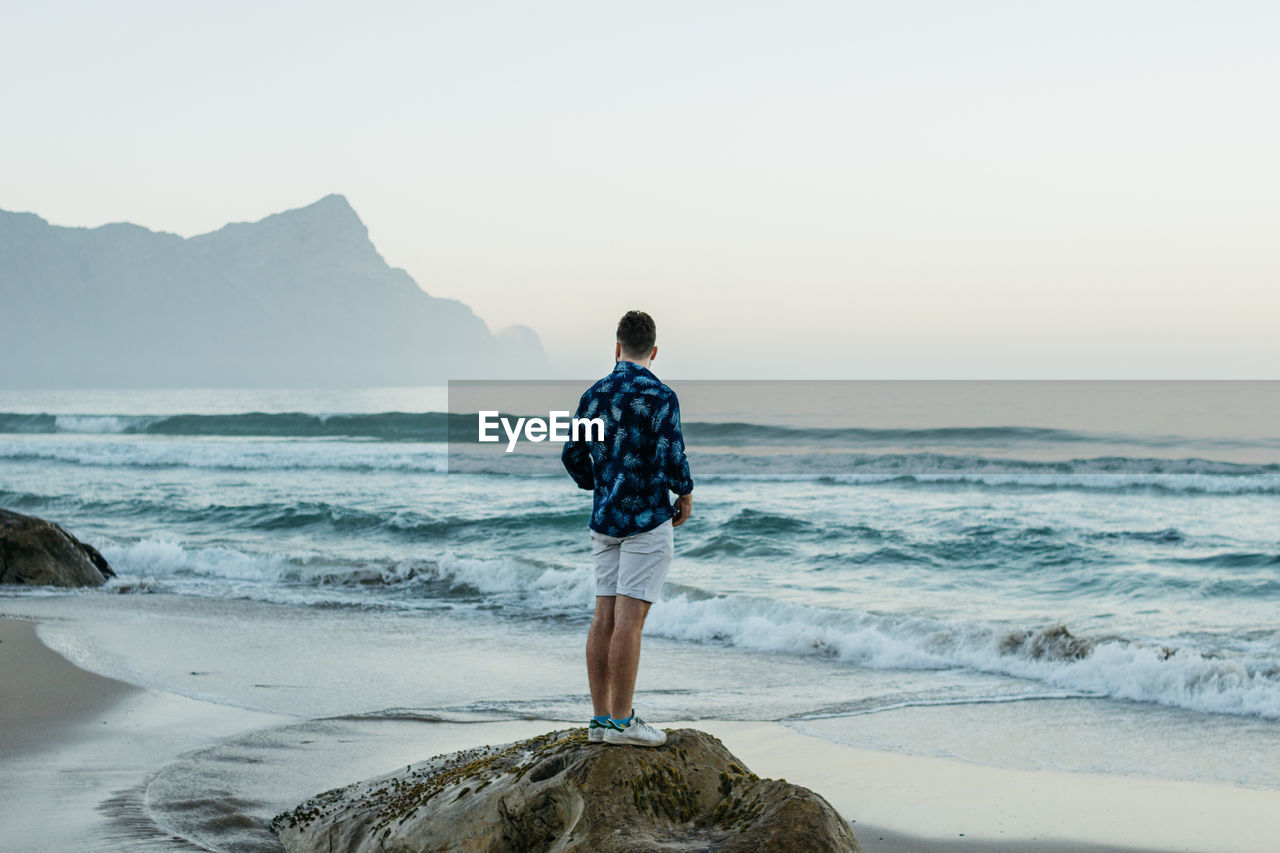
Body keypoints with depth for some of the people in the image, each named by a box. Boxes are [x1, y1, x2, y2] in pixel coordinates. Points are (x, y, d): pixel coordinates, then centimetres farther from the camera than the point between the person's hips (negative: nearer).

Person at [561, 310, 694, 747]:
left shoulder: (594, 395, 7)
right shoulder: (660, 396, -10)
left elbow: (573, 455, 10)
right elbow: (671, 457, -16)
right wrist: (685, 493, 2)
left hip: (605, 518, 6)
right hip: (647, 518, -6)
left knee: (604, 617, 7)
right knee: (629, 620, -6)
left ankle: (600, 718, 9)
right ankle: (621, 721, -4)